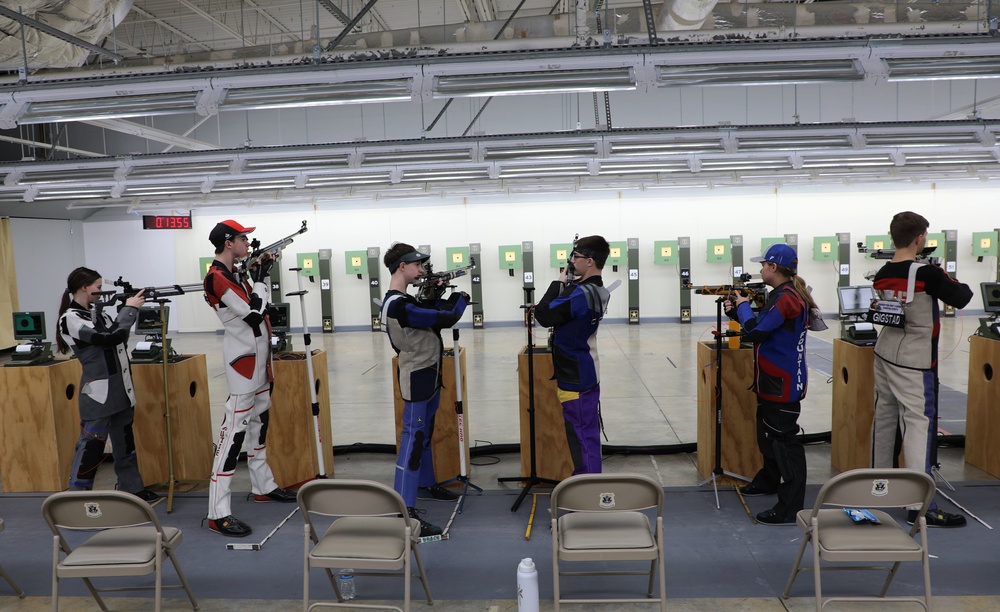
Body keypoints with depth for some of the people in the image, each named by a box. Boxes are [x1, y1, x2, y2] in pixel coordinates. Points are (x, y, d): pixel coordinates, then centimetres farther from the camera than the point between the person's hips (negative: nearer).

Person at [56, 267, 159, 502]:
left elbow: (120, 336, 13)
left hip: (121, 389, 8)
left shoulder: (96, 313, 11)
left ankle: (132, 490, 25)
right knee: (91, 447, -2)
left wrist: (127, 309, -1)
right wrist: (130, 309, -12)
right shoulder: (71, 319, -13)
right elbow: (110, 337, -22)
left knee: (125, 442, 15)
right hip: (98, 393, -8)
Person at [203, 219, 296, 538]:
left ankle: (263, 486, 33)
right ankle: (218, 513, -6)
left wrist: (263, 275, 10)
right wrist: (259, 279, -11)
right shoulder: (217, 278, -18)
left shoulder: (235, 273, 12)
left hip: (258, 358, 10)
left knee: (260, 421, 19)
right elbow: (254, 313, -22)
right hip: (243, 359, -10)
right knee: (235, 431, -10)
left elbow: (260, 303, 19)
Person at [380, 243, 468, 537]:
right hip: (416, 379, -10)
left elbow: (431, 315, 17)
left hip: (428, 376, 10)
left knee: (425, 434, 22)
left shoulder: (403, 300, 8)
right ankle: (405, 509, -7)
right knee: (412, 438, -9)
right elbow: (447, 318, -26)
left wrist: (436, 297, 2)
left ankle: (426, 483, 39)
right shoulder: (399, 306, -25)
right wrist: (460, 298, -7)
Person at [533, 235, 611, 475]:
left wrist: (558, 283, -11)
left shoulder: (581, 294, -24)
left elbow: (542, 315, -21)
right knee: (588, 434, 18)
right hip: (587, 374, 10)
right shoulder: (599, 291, 6)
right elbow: (562, 310, 12)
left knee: (582, 437, -3)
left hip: (575, 378, -10)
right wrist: (568, 284, -1)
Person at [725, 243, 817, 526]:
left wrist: (743, 305, -8)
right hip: (773, 381, 11)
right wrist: (737, 311, 2)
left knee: (785, 441, -8)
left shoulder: (786, 299, -21)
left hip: (783, 384, -11)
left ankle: (790, 509, -4)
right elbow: (761, 325, 15)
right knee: (768, 432, 24)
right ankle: (769, 480, 42)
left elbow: (754, 332, -23)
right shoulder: (781, 295, 13)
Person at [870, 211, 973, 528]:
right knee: (919, 423, -5)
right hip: (913, 363, -7)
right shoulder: (927, 274, -17)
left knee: (883, 417, 14)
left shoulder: (881, 275, 2)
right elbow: (961, 298, -10)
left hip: (884, 353, 7)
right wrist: (948, 279, 10)